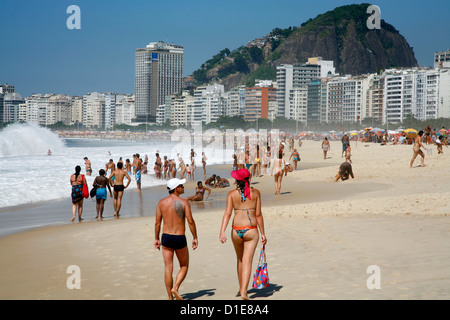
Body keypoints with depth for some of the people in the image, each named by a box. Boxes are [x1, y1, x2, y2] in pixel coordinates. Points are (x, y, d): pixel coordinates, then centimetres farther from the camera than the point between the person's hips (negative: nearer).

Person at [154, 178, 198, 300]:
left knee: (168, 268, 7)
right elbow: (190, 221, -11)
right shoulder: (183, 202, -9)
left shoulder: (162, 203, 2)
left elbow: (157, 223, 4)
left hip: (166, 237, 3)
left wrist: (156, 239, 14)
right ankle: (175, 288, -6)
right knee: (184, 266, 15)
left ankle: (170, 297, 8)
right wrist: (195, 238, -2)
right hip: (180, 239, -3)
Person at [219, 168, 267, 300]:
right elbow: (258, 214, -1)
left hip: (236, 231, 2)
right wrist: (263, 234, 6)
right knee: (247, 261, -4)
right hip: (251, 230, -2)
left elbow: (228, 213, -10)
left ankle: (241, 288, 34)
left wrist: (222, 232, -15)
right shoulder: (255, 192, 0)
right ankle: (244, 292, -17)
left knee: (240, 260, 21)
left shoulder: (231, 194, 0)